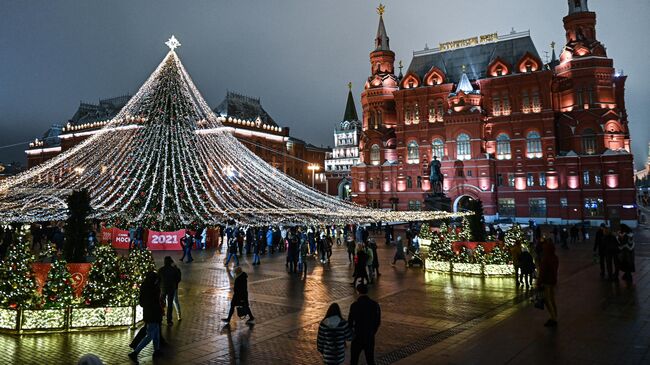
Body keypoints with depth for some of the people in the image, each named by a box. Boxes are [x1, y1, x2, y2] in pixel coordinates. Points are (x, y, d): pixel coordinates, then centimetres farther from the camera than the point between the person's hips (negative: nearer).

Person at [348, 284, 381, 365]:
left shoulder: (355, 305, -19)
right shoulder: (375, 304, -7)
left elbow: (350, 322, -13)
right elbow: (378, 322, 2)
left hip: (358, 337, -3)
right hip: (370, 338, 3)